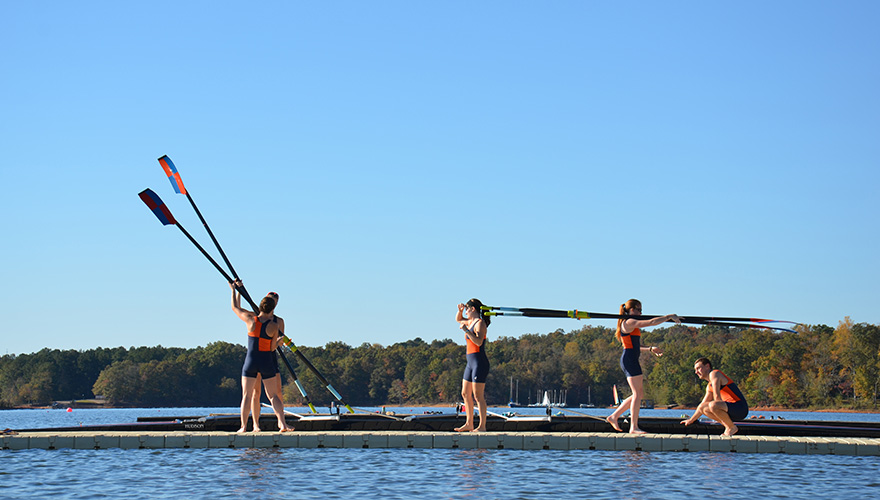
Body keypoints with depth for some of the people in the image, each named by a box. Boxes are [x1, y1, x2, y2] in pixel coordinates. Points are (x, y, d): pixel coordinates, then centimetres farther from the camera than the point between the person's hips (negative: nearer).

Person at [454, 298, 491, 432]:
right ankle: (469, 424, 18)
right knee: (466, 394, 12)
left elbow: (479, 342, -24)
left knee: (478, 396, -10)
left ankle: (482, 426, -8)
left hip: (480, 362, -10)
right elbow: (458, 320, 34)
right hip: (471, 362, 10)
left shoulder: (480, 323, -10)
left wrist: (466, 330, -22)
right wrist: (460, 310, 15)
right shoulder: (471, 322, 15)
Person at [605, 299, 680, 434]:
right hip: (630, 360, -10)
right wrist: (670, 317, -9)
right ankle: (634, 427, -6)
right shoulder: (630, 322, -10)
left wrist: (650, 349, 24)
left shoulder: (628, 324, 21)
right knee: (638, 393, -8)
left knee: (639, 393, 11)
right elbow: (652, 322, -17)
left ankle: (614, 416, 13)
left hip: (630, 360, 10)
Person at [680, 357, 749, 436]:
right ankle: (728, 426, 5)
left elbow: (717, 397, -12)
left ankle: (732, 427, -11)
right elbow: (702, 405, 33)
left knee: (713, 405, -33)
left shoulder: (714, 374, -4)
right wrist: (691, 420, 33)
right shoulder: (709, 387, 24)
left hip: (740, 408, -9)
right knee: (703, 408, 11)